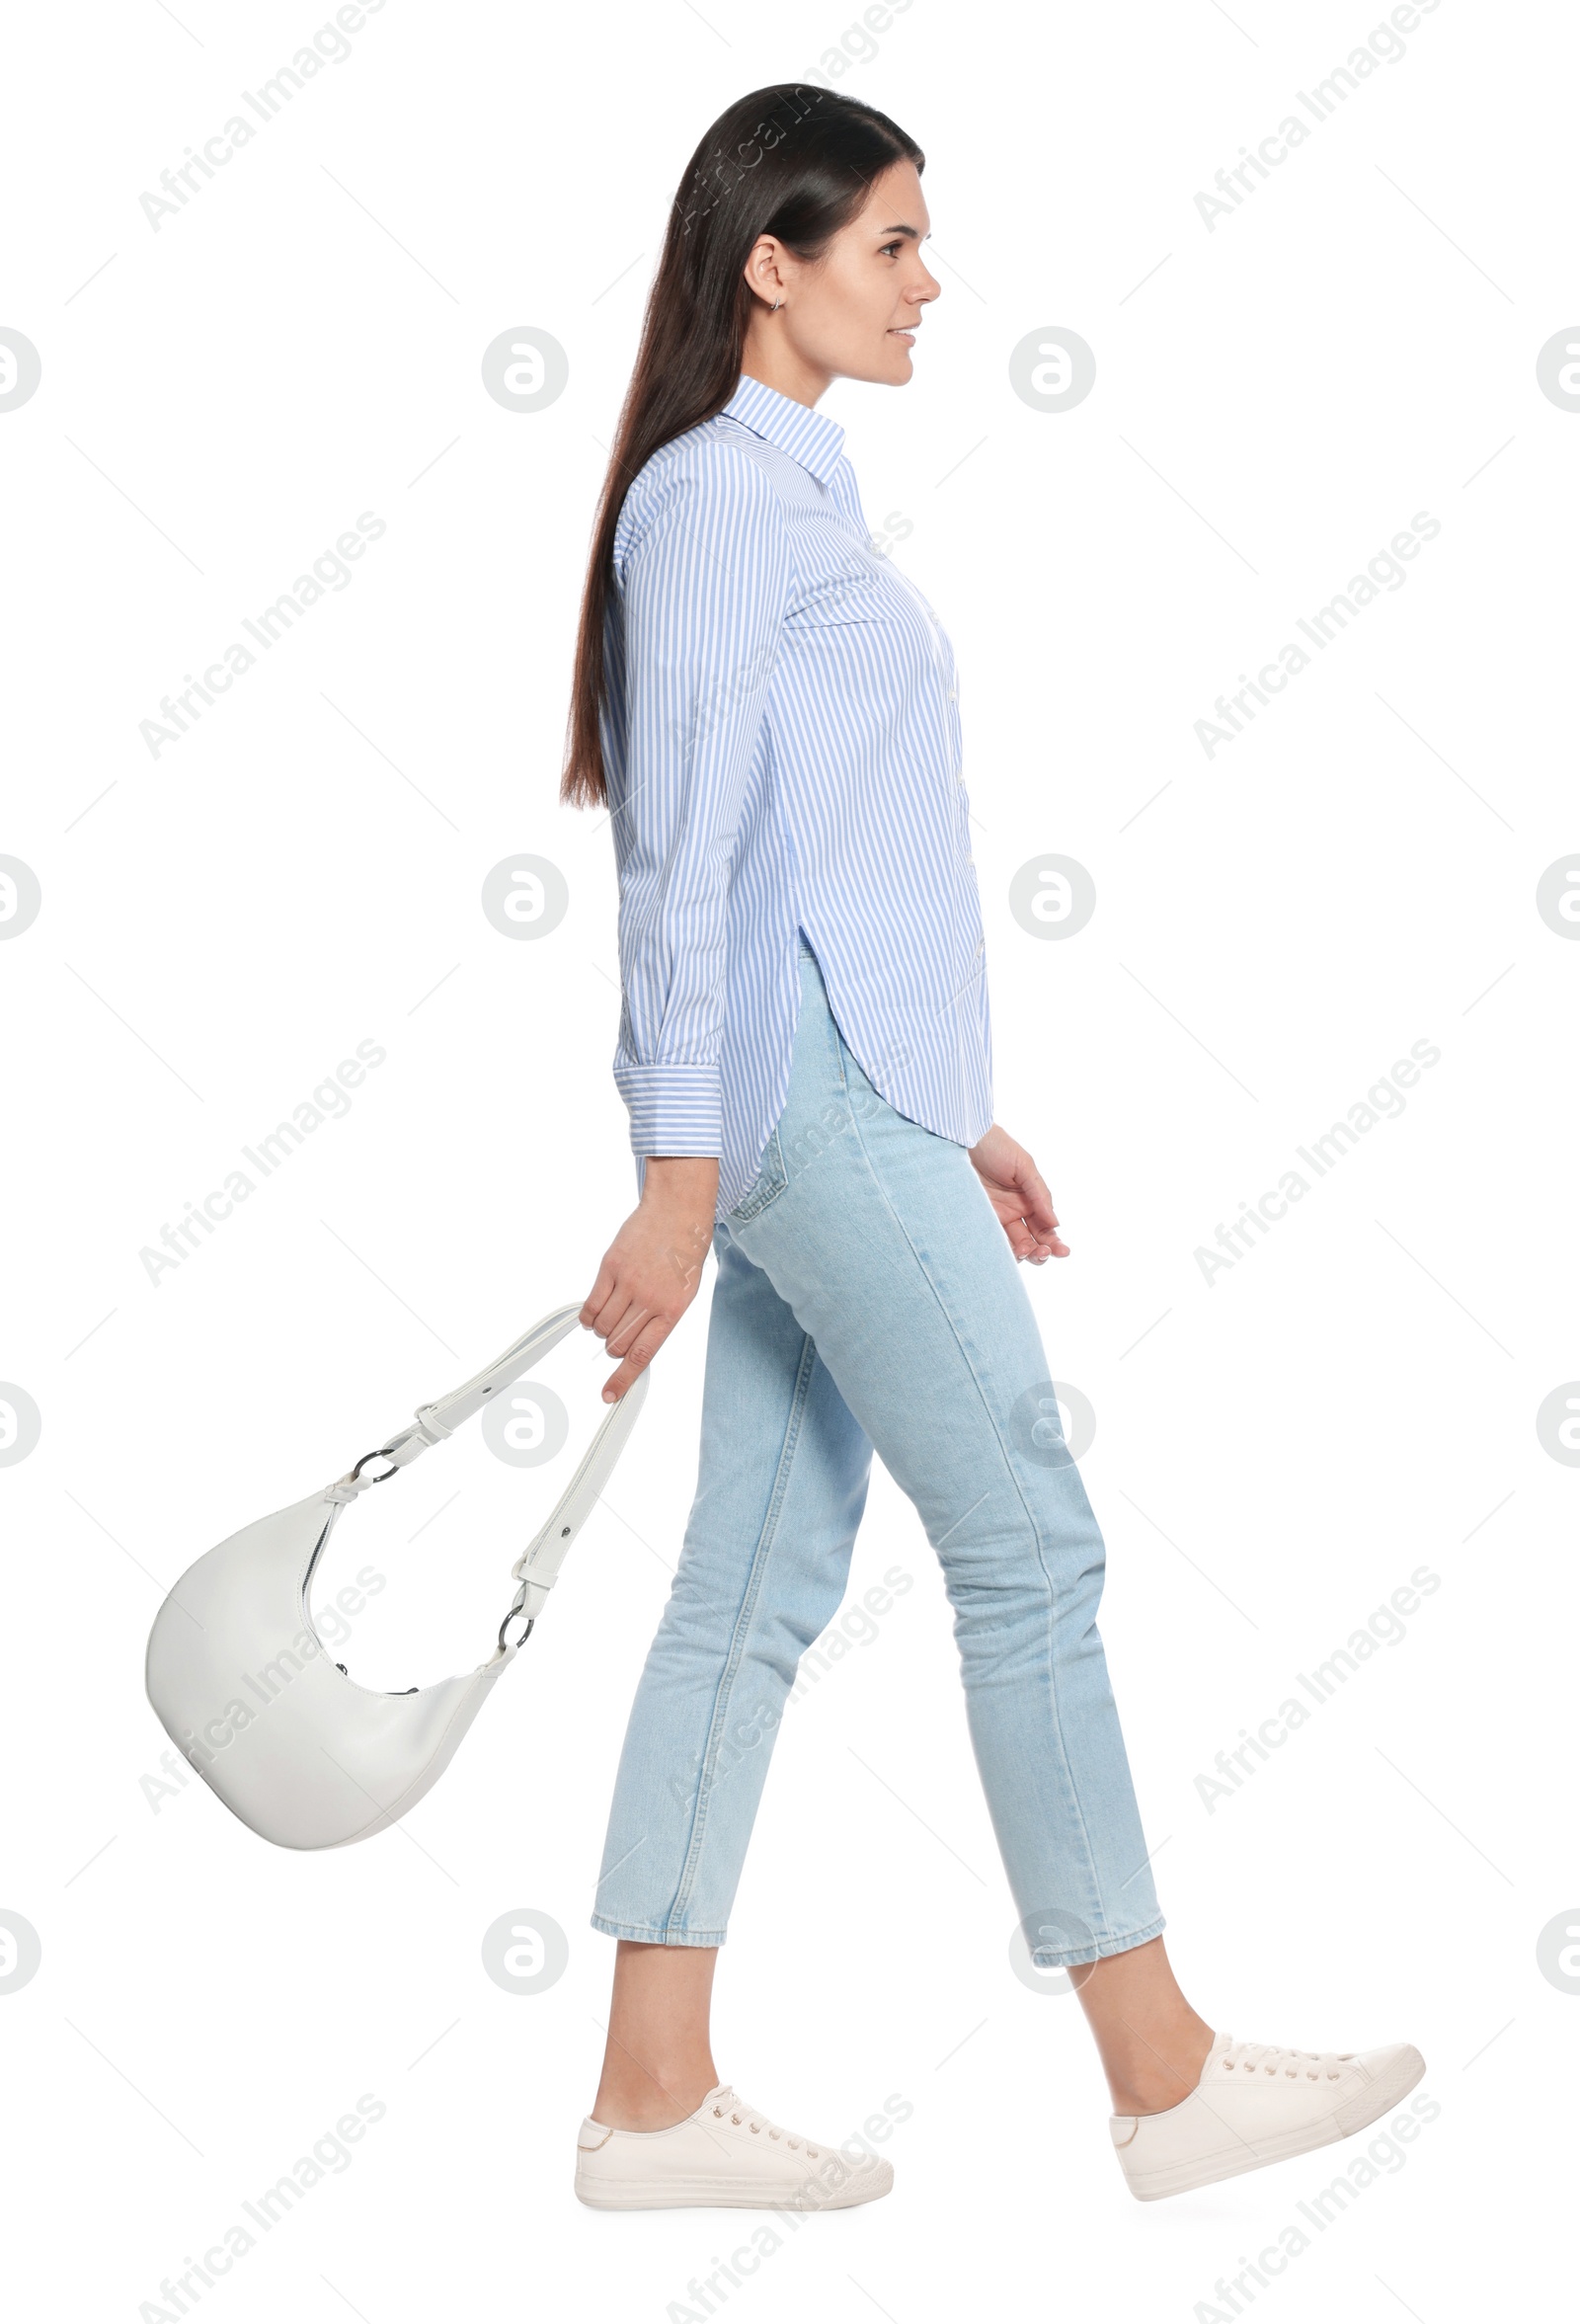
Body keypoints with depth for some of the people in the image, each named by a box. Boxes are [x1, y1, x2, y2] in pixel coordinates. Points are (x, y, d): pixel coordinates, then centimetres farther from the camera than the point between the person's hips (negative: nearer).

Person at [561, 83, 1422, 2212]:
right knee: (1029, 1544, -3)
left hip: (851, 1086, 9)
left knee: (763, 1578, 8)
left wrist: (955, 1115, 21)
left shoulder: (802, 493, 20)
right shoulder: (713, 496, -9)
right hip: (799, 1085, -9)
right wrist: (678, 1177, -18)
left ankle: (656, 2096, 14)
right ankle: (1165, 2076, 8)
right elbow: (685, 858, -15)